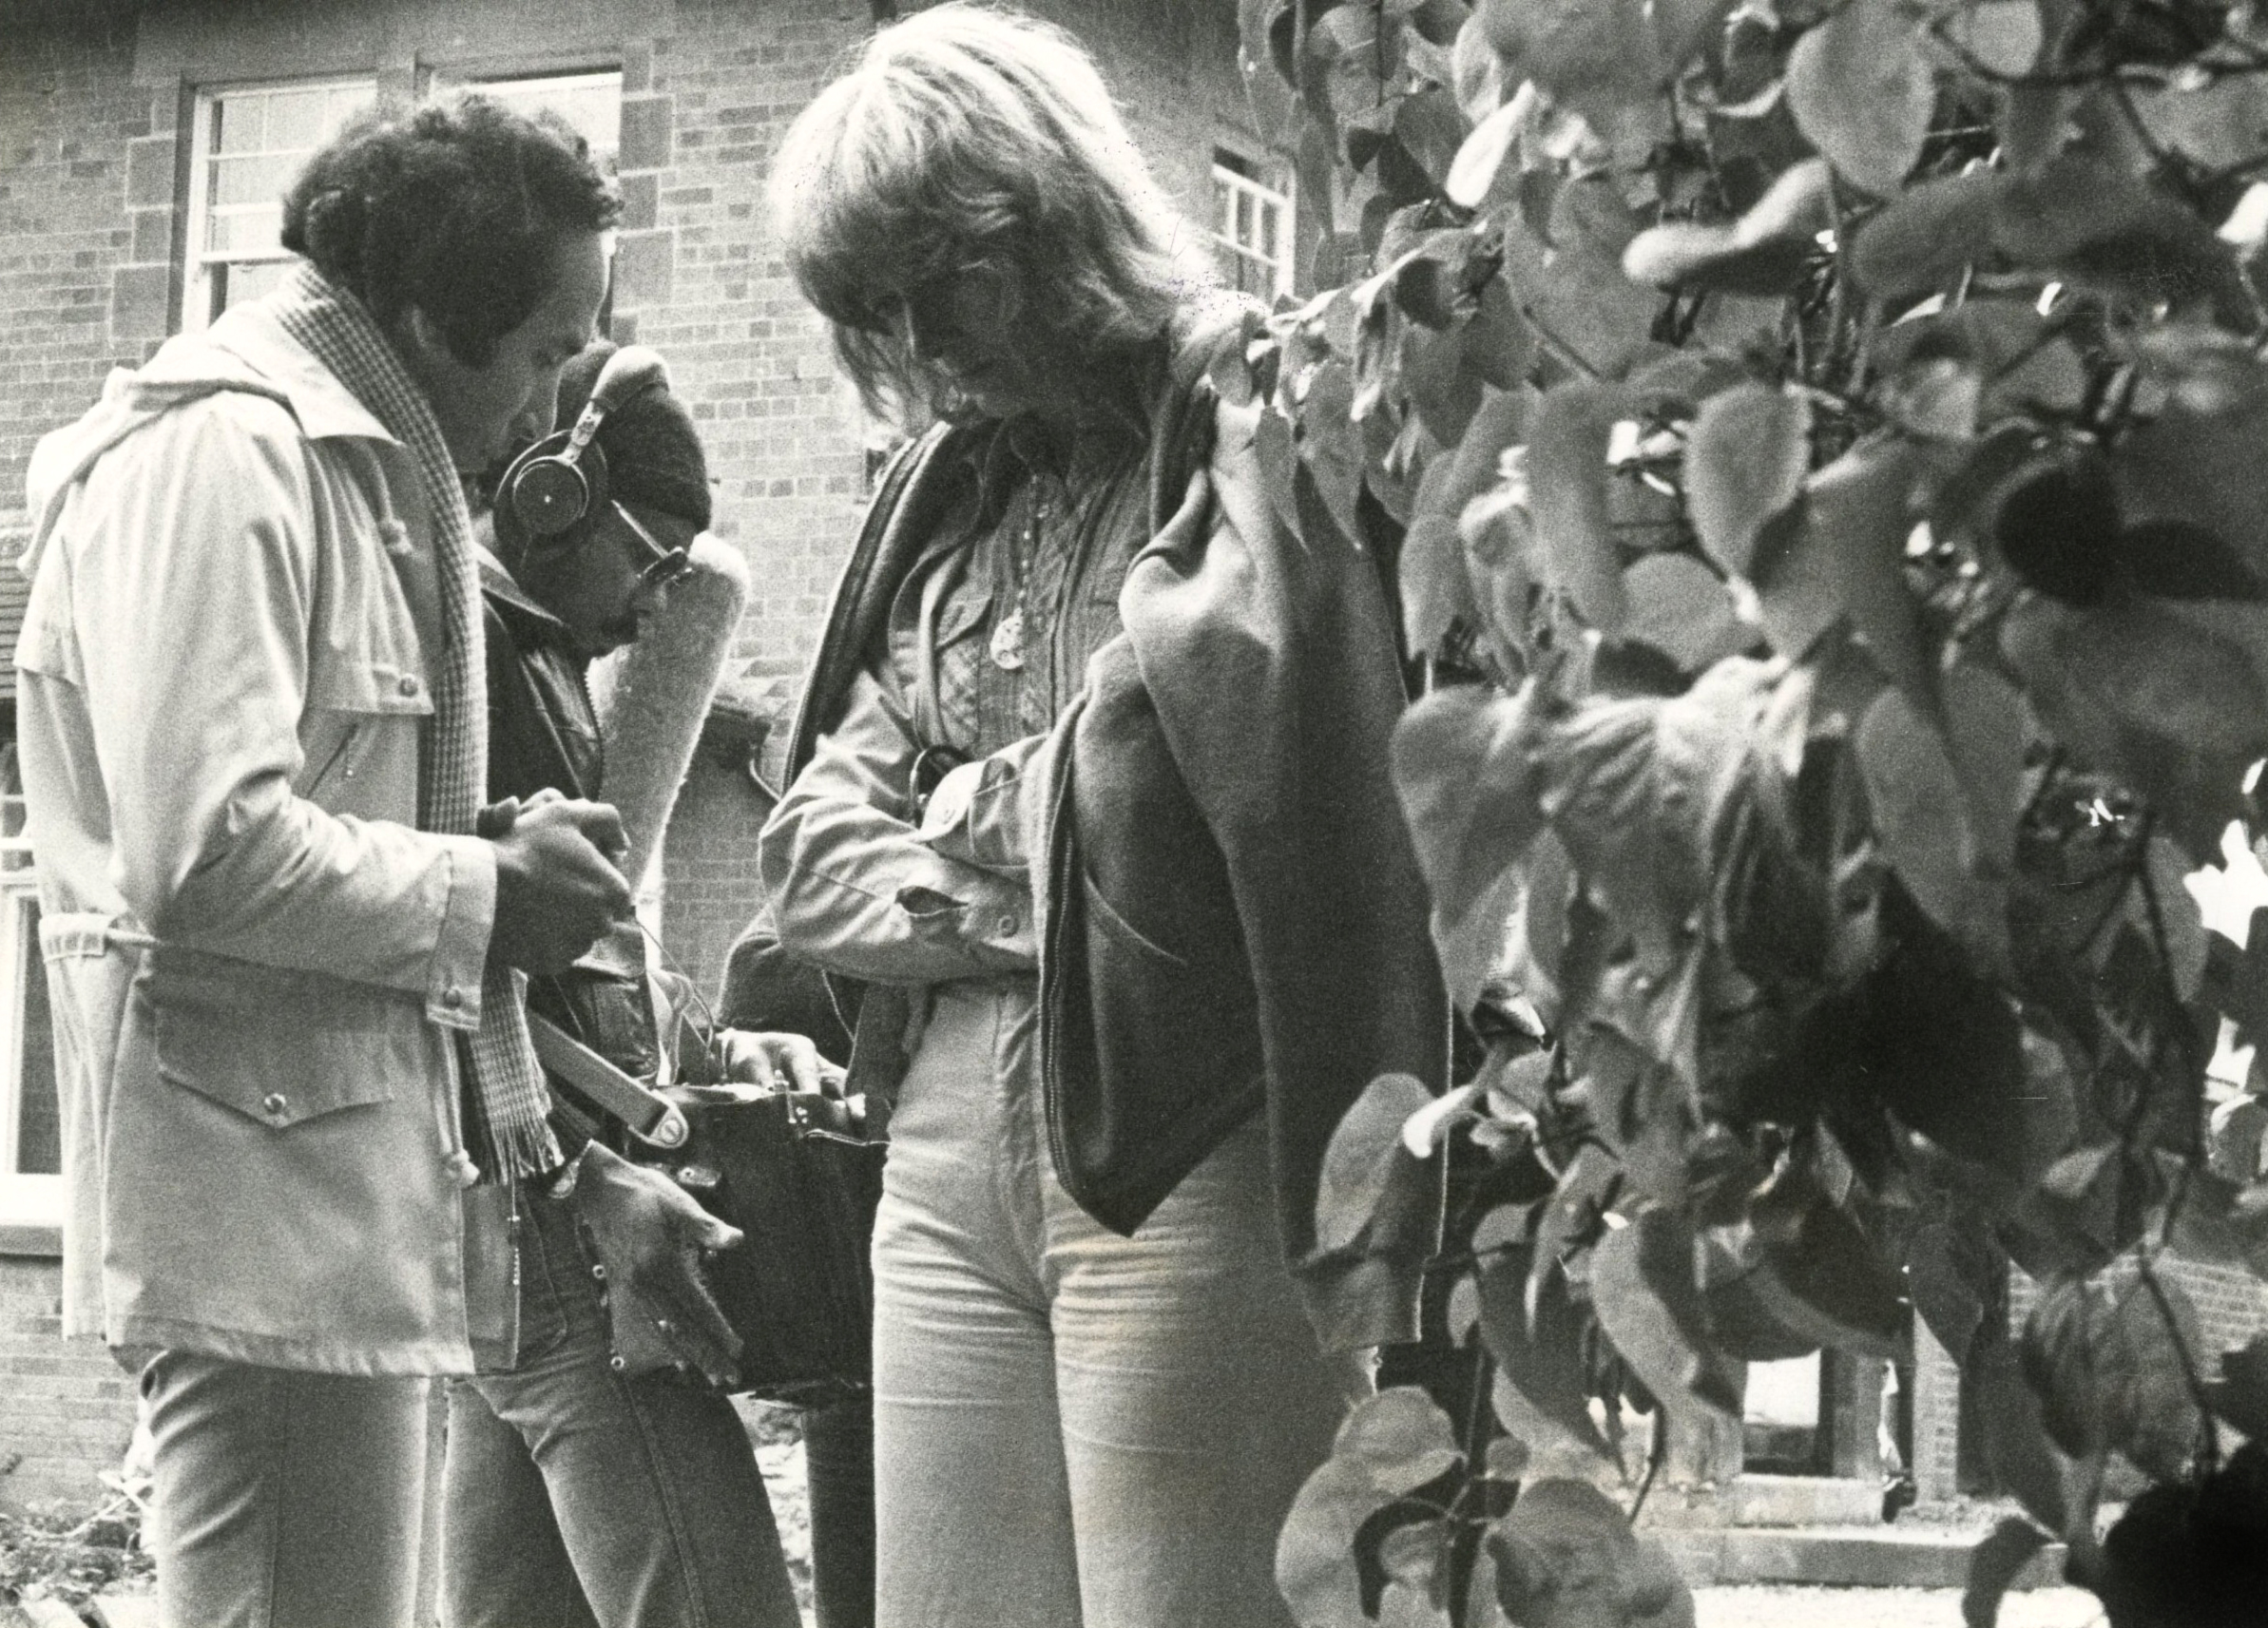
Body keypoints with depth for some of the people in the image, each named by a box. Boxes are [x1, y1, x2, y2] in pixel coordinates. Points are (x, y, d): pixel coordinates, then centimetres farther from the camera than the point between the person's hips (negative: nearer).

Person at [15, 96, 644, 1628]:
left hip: (345, 1187, 10)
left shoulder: (346, 458, 18)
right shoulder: (222, 452, -13)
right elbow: (204, 854, -22)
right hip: (266, 1182, -10)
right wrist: (489, 895, -11)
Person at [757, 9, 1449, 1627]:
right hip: (949, 1154, 7)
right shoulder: (943, 491, 16)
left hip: (1190, 1160, -7)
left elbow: (1340, 815, -19)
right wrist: (992, 903, -4)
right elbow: (815, 839, 15)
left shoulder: (1261, 432, -6)